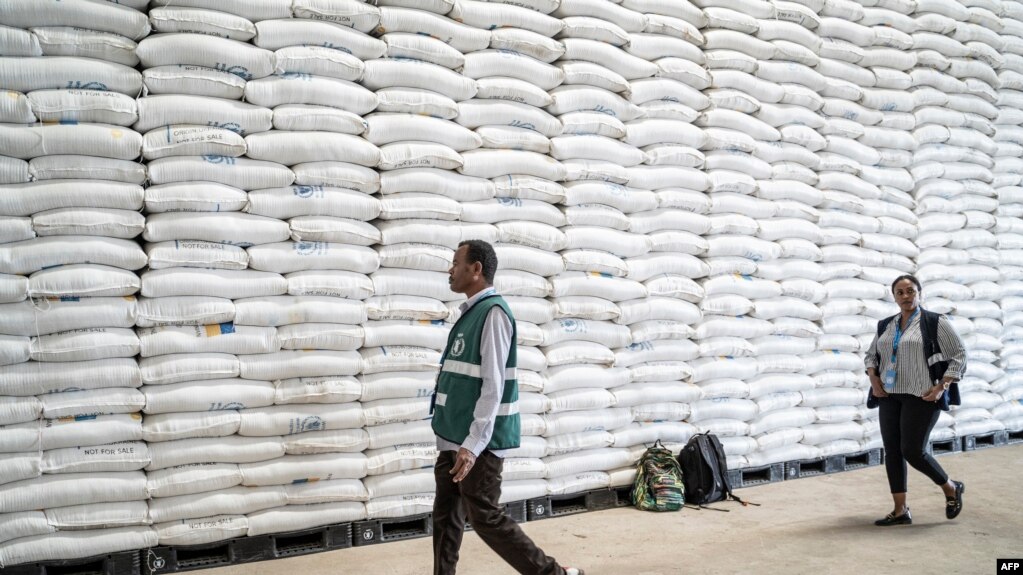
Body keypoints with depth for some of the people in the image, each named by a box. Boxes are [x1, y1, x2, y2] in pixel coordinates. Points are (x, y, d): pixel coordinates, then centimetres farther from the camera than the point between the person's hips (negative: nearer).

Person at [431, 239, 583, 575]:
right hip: (453, 437, 9)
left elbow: (494, 385, -21)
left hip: (478, 441, -9)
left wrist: (473, 445, -25)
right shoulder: (470, 313, 13)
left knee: (485, 517, -3)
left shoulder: (493, 312, -15)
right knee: (446, 516, 13)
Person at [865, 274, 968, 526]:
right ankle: (900, 511, 11)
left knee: (913, 451, -10)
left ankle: (951, 488, 17)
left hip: (921, 397, -6)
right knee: (892, 451, 4)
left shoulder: (935, 322, -5)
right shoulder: (885, 325, 11)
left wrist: (942, 387, -12)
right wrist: (873, 379, 4)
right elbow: (871, 354, 21)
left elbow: (958, 355, -4)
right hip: (890, 396, 6)